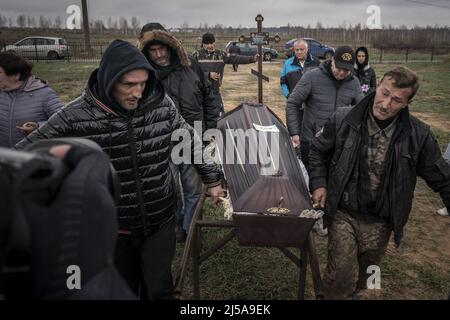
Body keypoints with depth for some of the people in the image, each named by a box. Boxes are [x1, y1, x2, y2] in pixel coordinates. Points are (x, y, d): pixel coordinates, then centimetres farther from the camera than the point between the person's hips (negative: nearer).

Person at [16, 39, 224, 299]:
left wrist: (212, 179, 11)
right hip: (113, 228, -1)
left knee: (160, 287, 14)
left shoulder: (161, 103, -11)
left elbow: (190, 140, 4)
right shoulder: (76, 117, -18)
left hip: (160, 221, 1)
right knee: (125, 289, 20)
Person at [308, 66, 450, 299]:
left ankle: (352, 293, 51)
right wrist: (319, 184, -5)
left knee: (363, 276, 21)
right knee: (341, 275, -2)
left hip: (380, 224, 2)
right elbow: (318, 151, 4)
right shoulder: (342, 121, -12)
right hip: (343, 215, -1)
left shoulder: (418, 135, -11)